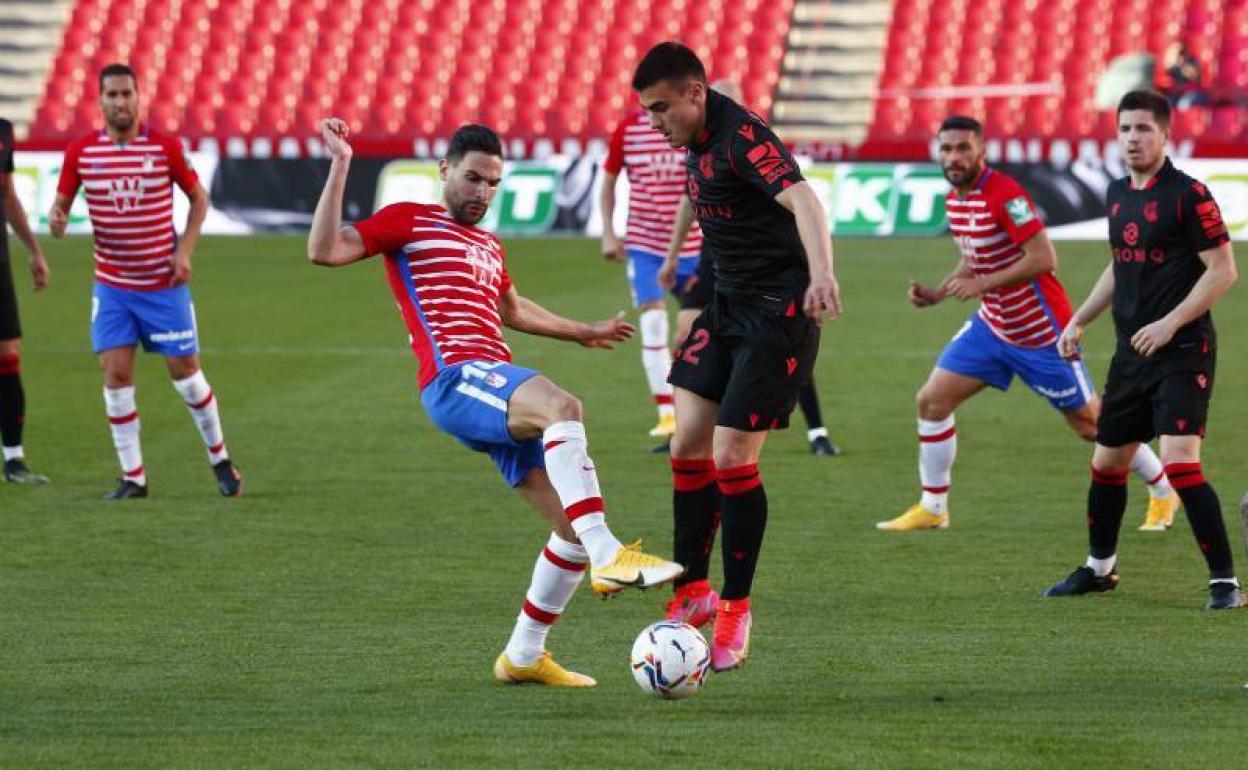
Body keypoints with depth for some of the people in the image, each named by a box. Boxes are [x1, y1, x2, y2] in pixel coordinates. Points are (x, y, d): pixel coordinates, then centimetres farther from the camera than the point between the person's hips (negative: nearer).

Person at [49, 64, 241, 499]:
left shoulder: (165, 147, -6)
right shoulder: (80, 152, -2)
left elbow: (199, 197, 5)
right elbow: (61, 203, 5)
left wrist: (185, 250, -7)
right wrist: (56, 221, -19)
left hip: (164, 283, -1)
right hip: (112, 285, 1)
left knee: (185, 370, 1)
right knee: (116, 375, -6)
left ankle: (220, 459, 21)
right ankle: (132, 478, 3)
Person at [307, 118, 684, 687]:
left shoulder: (490, 247, 31)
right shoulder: (409, 223, 9)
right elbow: (324, 251, -4)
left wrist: (585, 333, 58)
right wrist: (340, 168, -8)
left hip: (499, 397, 8)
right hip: (455, 379, -8)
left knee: (575, 527, 0)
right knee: (562, 406, -37)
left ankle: (523, 656, 12)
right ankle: (608, 557, -47)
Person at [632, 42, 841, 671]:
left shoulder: (741, 136, -22)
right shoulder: (699, 141, 6)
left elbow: (801, 198, -38)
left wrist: (821, 273, -55)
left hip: (776, 313, -9)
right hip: (727, 306, 9)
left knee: (732, 460, -8)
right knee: (688, 446, 5)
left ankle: (735, 608, 6)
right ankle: (693, 590, 16)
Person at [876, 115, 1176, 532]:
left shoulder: (1005, 194, -23)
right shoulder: (954, 200, 4)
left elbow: (1043, 258, -28)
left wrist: (981, 284, -28)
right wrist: (937, 293, 4)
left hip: (1040, 332, -8)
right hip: (992, 326, 8)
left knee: (1089, 423, 3)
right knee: (931, 401, 0)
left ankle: (1163, 492, 21)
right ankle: (932, 508, 10)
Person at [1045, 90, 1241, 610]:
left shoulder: (1188, 195, -12)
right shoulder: (1117, 194, 11)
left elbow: (1223, 270, -14)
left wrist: (1169, 324, -19)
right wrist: (1079, 321, 18)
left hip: (1182, 352, -8)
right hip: (1131, 353, 8)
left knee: (1179, 460, -19)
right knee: (1106, 461, 14)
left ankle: (1224, 580, -13)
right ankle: (1100, 568, 33)